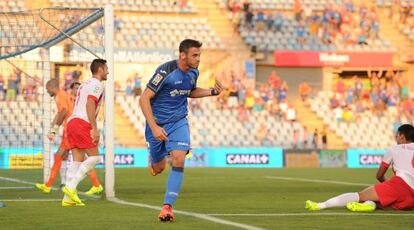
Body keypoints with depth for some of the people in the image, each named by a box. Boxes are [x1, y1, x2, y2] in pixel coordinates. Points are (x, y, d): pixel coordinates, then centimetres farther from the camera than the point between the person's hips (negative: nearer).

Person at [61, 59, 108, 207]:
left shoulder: (85, 85, 26)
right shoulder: (97, 85, -4)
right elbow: (90, 104, -17)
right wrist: (95, 128, -20)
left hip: (72, 122, 9)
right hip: (82, 123, -9)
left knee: (78, 160, 6)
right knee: (94, 156, -5)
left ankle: (68, 197, 1)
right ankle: (71, 187, -13)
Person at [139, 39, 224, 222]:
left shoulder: (193, 72, -2)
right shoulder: (165, 71, -22)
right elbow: (144, 99, -20)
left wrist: (212, 92, 2)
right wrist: (154, 127, -25)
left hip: (179, 121, 3)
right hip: (157, 122, -3)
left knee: (178, 160, -20)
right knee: (158, 169, 9)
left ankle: (168, 206, -15)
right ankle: (152, 157, 49)